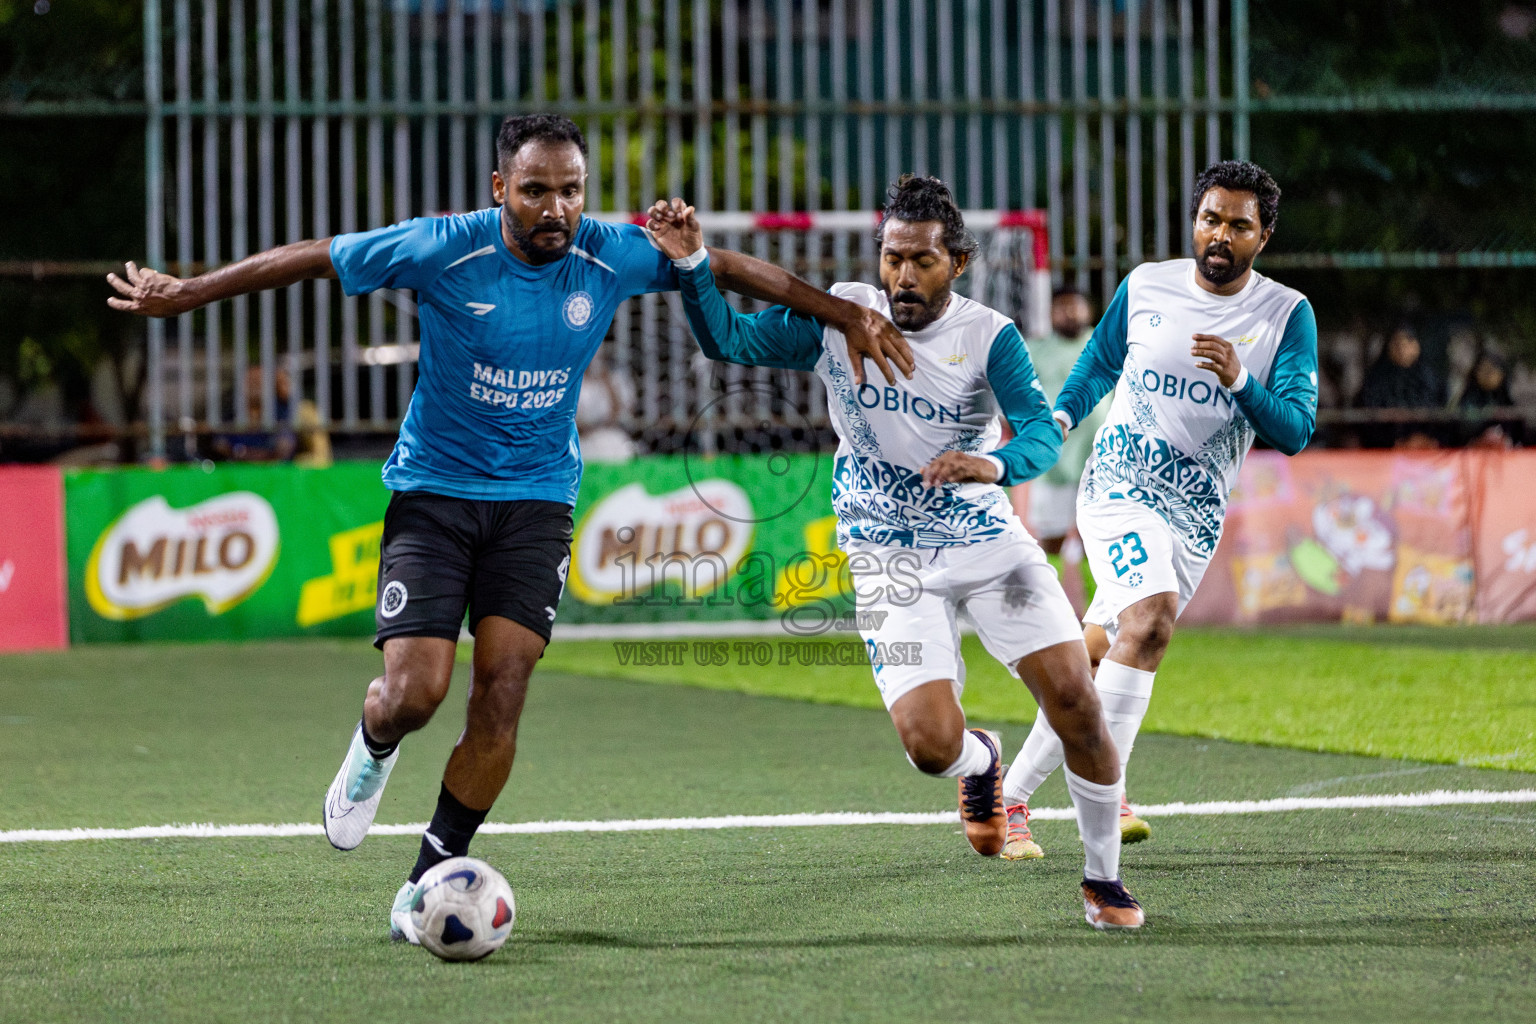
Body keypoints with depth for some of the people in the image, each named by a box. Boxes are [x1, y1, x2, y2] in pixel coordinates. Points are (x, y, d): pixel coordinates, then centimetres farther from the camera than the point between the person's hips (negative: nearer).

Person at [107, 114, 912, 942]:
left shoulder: (610, 258, -8)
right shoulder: (442, 251, -16)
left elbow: (731, 269, 6)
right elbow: (312, 258, -6)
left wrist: (844, 313, 8)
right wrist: (185, 293, 0)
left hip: (536, 501, 2)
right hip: (433, 493, -2)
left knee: (502, 691, -12)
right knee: (415, 692, -14)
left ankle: (430, 878, 2)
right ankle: (373, 750, 25)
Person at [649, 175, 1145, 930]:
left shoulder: (988, 336, -10)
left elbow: (1043, 433, -23)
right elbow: (728, 342, 0)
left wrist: (995, 463, -45)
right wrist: (693, 265, -17)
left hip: (987, 540, 0)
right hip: (891, 562, 0)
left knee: (1075, 701, -10)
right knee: (930, 745, -16)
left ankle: (1103, 879, 11)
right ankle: (981, 761, 25)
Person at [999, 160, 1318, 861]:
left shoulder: (1287, 315, -3)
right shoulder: (1145, 287, 0)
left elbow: (1295, 431, -11)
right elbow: (1099, 363, 20)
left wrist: (1239, 380, -27)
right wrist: (1059, 416, 4)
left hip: (1196, 515, 2)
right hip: (1118, 487, -2)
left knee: (1092, 660, 7)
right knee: (1152, 619, -27)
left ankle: (1011, 797, 23)